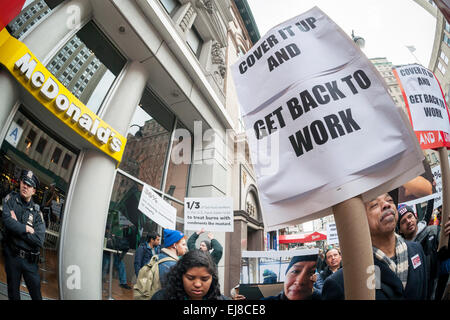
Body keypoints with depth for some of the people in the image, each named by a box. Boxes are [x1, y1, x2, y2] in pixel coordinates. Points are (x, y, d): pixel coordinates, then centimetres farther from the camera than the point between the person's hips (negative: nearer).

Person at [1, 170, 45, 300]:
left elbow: (39, 241, -11)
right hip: (11, 256, 0)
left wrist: (16, 225, -11)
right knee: (13, 293, 13)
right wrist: (26, 229, -11)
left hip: (29, 260, 0)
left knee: (36, 294, 5)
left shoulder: (37, 212, -1)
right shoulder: (11, 199, -1)